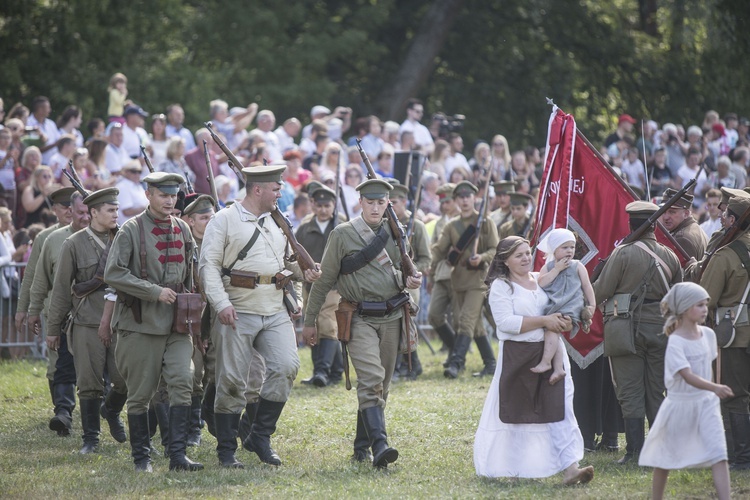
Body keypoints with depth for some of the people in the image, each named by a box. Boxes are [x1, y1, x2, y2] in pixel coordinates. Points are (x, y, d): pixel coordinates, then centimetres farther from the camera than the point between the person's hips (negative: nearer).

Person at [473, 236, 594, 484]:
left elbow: (562, 306, 21)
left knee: (560, 408, -8)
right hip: (517, 357, -4)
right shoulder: (501, 286, -4)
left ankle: (569, 468, -15)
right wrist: (544, 321, -19)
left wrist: (563, 322, -3)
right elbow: (506, 322, -17)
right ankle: (501, 466, 22)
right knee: (513, 414, 5)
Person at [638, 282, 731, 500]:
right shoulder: (675, 343, -18)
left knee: (719, 456, -11)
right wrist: (715, 388, -42)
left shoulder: (708, 335, 1)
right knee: (666, 457, 11)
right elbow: (688, 376, -29)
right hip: (680, 403, -4)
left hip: (706, 403, 4)